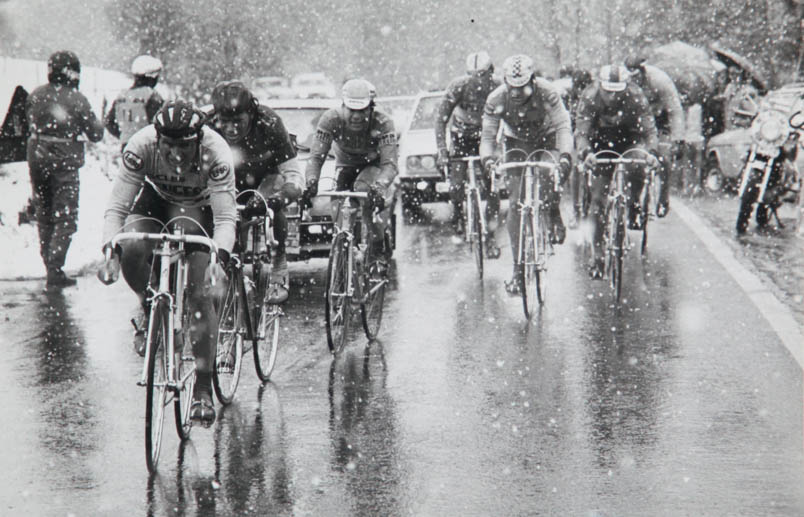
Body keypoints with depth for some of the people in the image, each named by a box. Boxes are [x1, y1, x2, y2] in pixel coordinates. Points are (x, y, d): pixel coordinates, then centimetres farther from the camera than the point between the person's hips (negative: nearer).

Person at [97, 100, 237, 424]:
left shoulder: (215, 152, -34)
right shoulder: (141, 145, -31)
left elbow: (226, 217, -36)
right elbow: (116, 206, -29)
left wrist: (219, 258, -53)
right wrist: (110, 251, -44)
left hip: (200, 208, -2)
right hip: (155, 200, 2)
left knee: (201, 296, -16)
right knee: (131, 251, -31)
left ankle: (203, 388, -8)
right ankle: (151, 313, 0)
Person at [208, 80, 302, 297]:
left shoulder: (268, 123, -33)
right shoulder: (206, 126, -30)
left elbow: (295, 177, -34)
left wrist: (280, 198, -55)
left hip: (267, 174, -2)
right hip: (230, 178, 2)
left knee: (271, 207, -32)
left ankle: (279, 275, -15)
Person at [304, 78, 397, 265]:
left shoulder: (383, 123, -33)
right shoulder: (331, 119, -28)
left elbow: (390, 164, -39)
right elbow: (316, 157, -31)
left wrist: (378, 186, -60)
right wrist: (311, 181, -52)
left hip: (374, 165, -3)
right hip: (346, 166, 3)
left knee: (364, 188, -34)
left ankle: (379, 247, -17)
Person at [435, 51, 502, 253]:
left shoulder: (498, 87, -23)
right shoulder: (459, 86, -24)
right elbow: (441, 119, -20)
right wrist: (442, 151, -28)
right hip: (462, 136, 0)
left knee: (493, 188, -10)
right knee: (456, 186, -13)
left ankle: (490, 236, 1)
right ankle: (458, 213, 22)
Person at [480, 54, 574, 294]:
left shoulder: (546, 92, -26)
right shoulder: (496, 99, -22)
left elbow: (562, 126, -29)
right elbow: (488, 134, -19)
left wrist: (565, 155, -46)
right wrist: (487, 158, -39)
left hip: (545, 140, -1)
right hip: (516, 144, 1)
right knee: (516, 203, -11)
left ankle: (554, 216, 7)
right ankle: (518, 267, -7)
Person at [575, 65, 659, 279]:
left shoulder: (636, 97, -27)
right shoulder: (590, 97, -27)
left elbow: (650, 130, -29)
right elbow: (581, 131, -31)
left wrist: (651, 152, -49)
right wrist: (585, 152, -51)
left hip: (628, 137, 0)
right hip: (601, 141, 0)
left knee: (637, 169, -31)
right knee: (599, 197, -8)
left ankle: (634, 205, 2)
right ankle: (598, 253, -2)